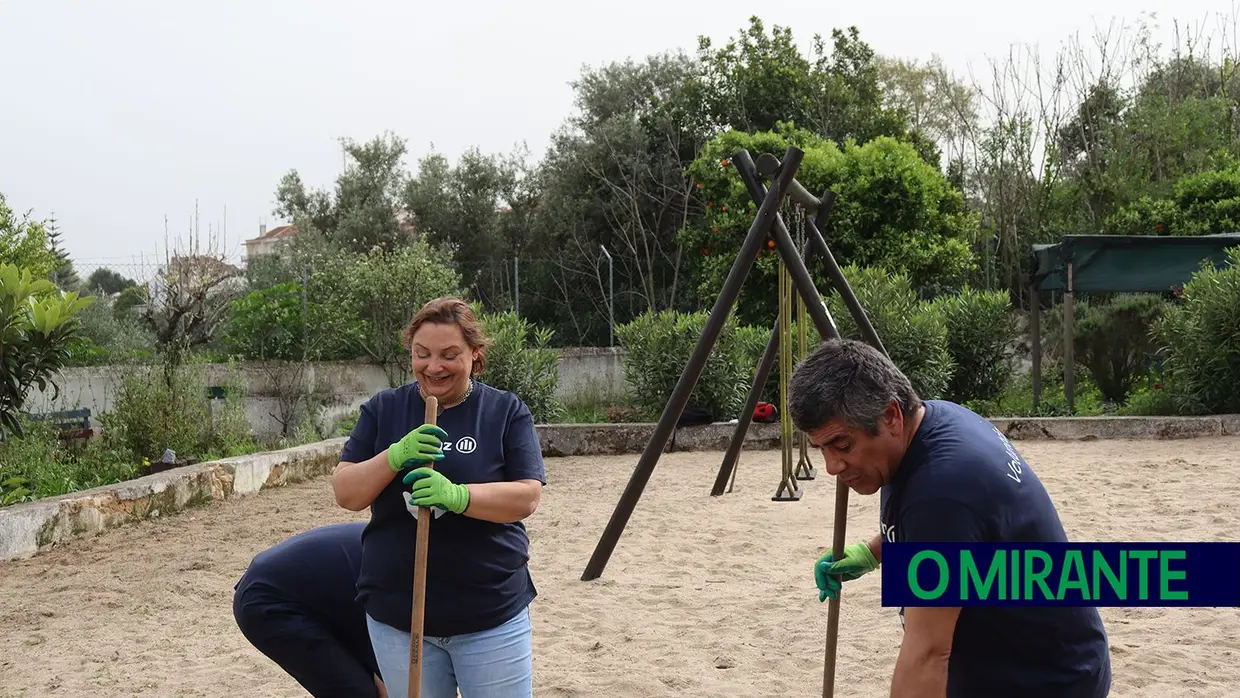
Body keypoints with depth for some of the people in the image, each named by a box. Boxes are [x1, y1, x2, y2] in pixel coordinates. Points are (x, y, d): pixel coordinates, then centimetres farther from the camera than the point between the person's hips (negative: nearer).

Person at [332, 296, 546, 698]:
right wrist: (395, 457, -21)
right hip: (397, 616, 2)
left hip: (492, 615, -2)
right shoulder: (383, 410, 2)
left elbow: (527, 496, -10)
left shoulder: (506, 411, -3)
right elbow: (346, 494, -3)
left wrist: (456, 495, -27)